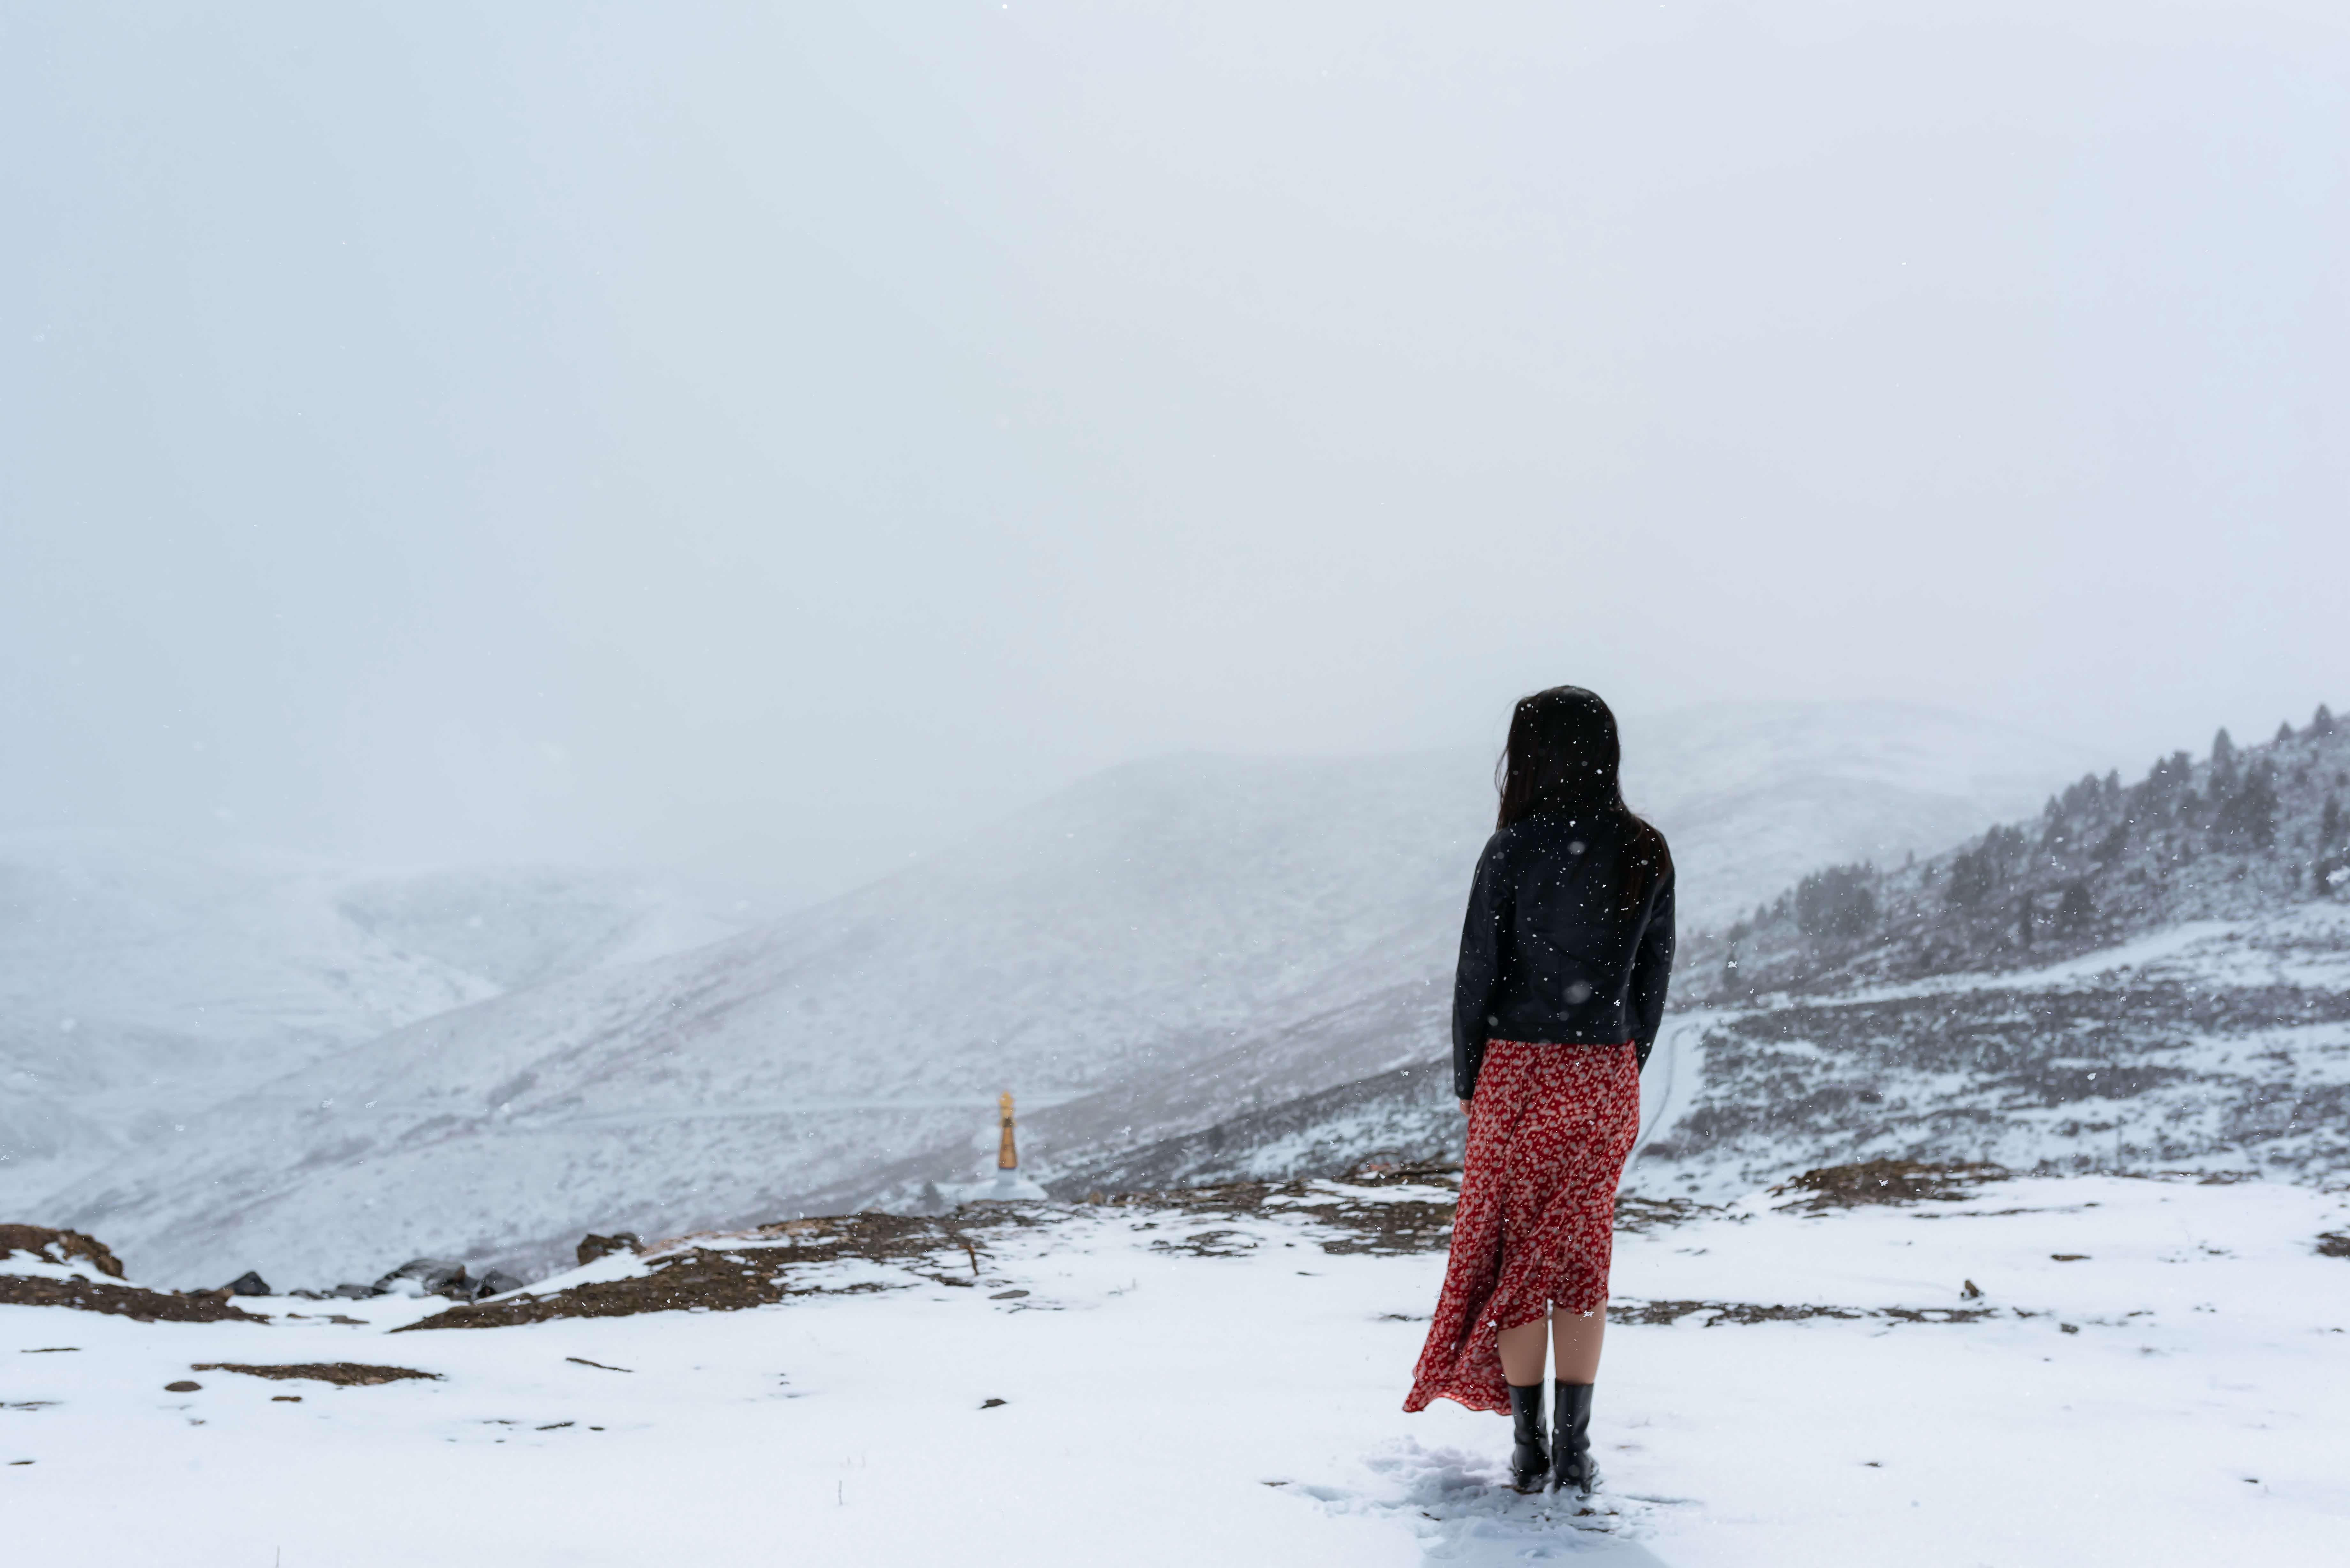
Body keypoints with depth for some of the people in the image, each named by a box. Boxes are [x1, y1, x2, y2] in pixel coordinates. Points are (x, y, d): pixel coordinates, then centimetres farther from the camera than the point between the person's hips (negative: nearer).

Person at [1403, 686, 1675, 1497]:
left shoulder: (1513, 850, -12)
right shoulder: (1645, 853, 0)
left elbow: (1478, 975, -8)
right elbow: (1653, 978, 5)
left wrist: (1467, 1082, 3)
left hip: (1519, 1067, -3)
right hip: (1606, 1074, 3)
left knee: (1510, 1249, 8)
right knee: (1581, 1253, 12)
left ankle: (1529, 1447, 10)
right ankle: (1574, 1450, 11)